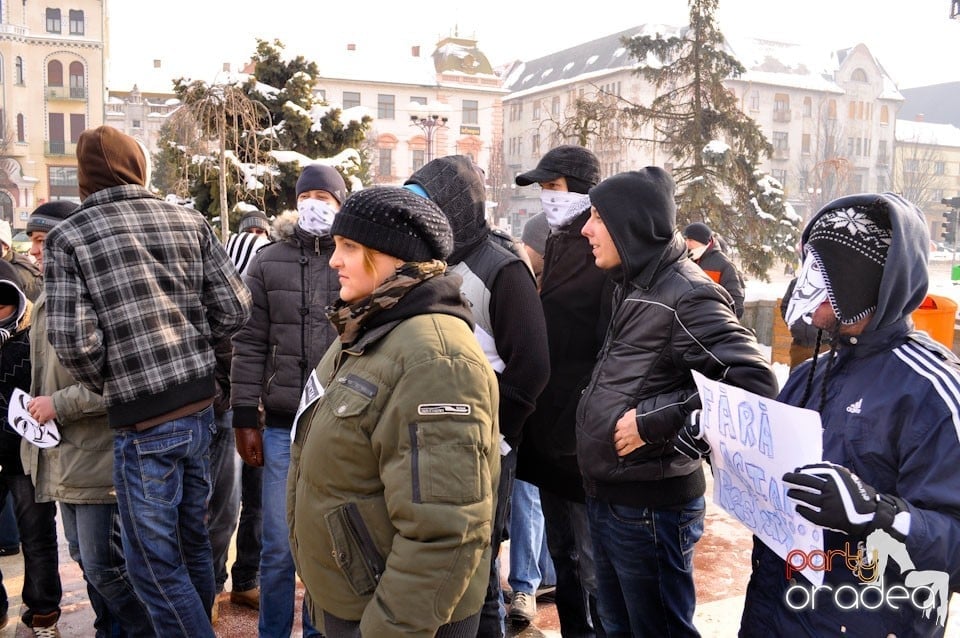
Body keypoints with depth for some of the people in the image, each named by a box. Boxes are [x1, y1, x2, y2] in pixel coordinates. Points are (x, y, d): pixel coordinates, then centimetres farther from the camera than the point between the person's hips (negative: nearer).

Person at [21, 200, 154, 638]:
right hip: (62, 457, 9)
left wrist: (60, 405, -18)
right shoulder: (46, 301, 14)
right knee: (87, 560, 18)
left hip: (97, 457, -9)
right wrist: (36, 407, 15)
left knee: (104, 565, -3)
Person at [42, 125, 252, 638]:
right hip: (200, 406, 5)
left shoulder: (66, 237, -6)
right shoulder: (189, 222, 3)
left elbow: (73, 339, -15)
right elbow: (234, 309, 1)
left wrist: (105, 385, 5)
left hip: (142, 422, -5)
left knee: (155, 565, 9)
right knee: (192, 542, 21)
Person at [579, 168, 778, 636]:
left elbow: (754, 382, -27)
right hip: (605, 497, 9)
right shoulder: (634, 286, 9)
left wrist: (656, 420, -23)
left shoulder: (686, 295, -18)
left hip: (650, 507, -9)